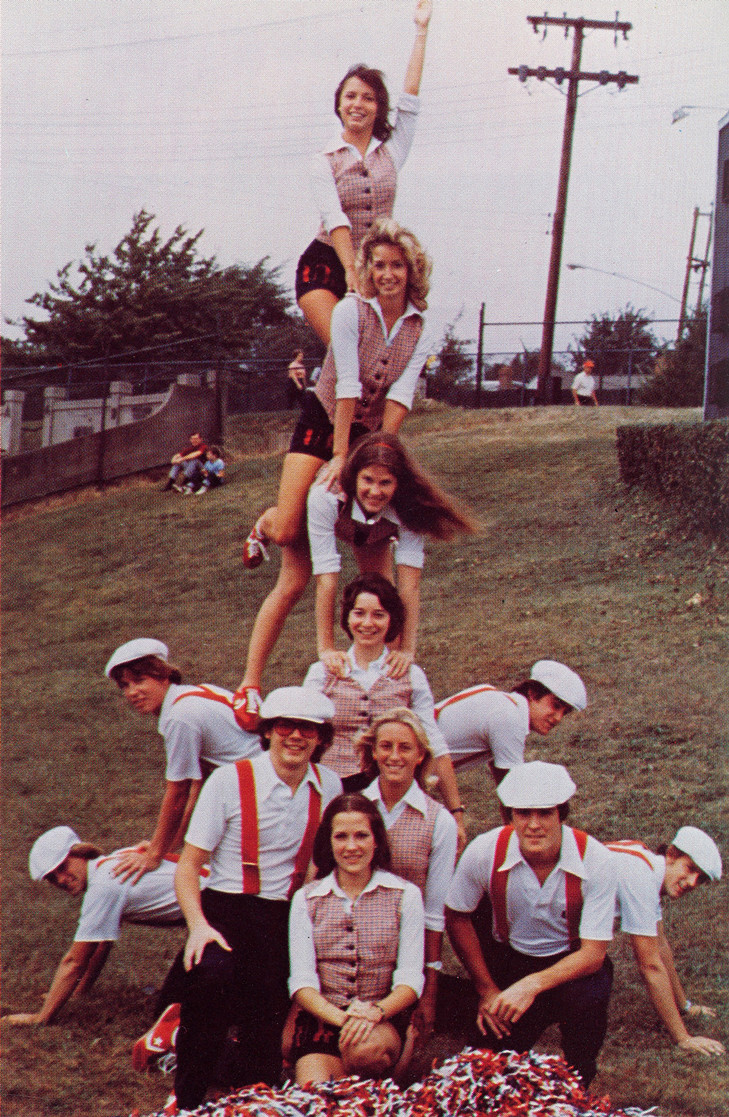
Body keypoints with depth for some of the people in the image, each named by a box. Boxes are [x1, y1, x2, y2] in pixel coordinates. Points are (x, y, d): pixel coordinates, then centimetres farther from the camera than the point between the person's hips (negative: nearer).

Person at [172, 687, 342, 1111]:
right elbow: (188, 866, -4)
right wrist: (198, 924, -21)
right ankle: (187, 1101, -18)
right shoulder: (231, 780, -5)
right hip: (226, 909, -4)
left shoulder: (329, 786, 6)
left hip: (287, 918, 4)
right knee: (212, 975, -32)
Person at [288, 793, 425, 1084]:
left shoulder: (405, 895, 5)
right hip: (321, 1019, 0)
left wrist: (376, 1012, -22)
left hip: (384, 1022, 0)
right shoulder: (306, 899, 9)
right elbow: (301, 982, 1)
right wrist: (342, 1018, -20)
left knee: (365, 1049, -36)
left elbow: (410, 979, 0)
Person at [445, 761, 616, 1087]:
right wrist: (487, 990, -5)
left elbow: (593, 953, -23)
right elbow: (457, 917, -2)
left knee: (587, 997, -35)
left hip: (571, 962, -2)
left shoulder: (595, 860, -25)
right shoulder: (485, 852, -21)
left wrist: (532, 985, -38)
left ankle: (578, 1084, -5)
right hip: (508, 959, 2)